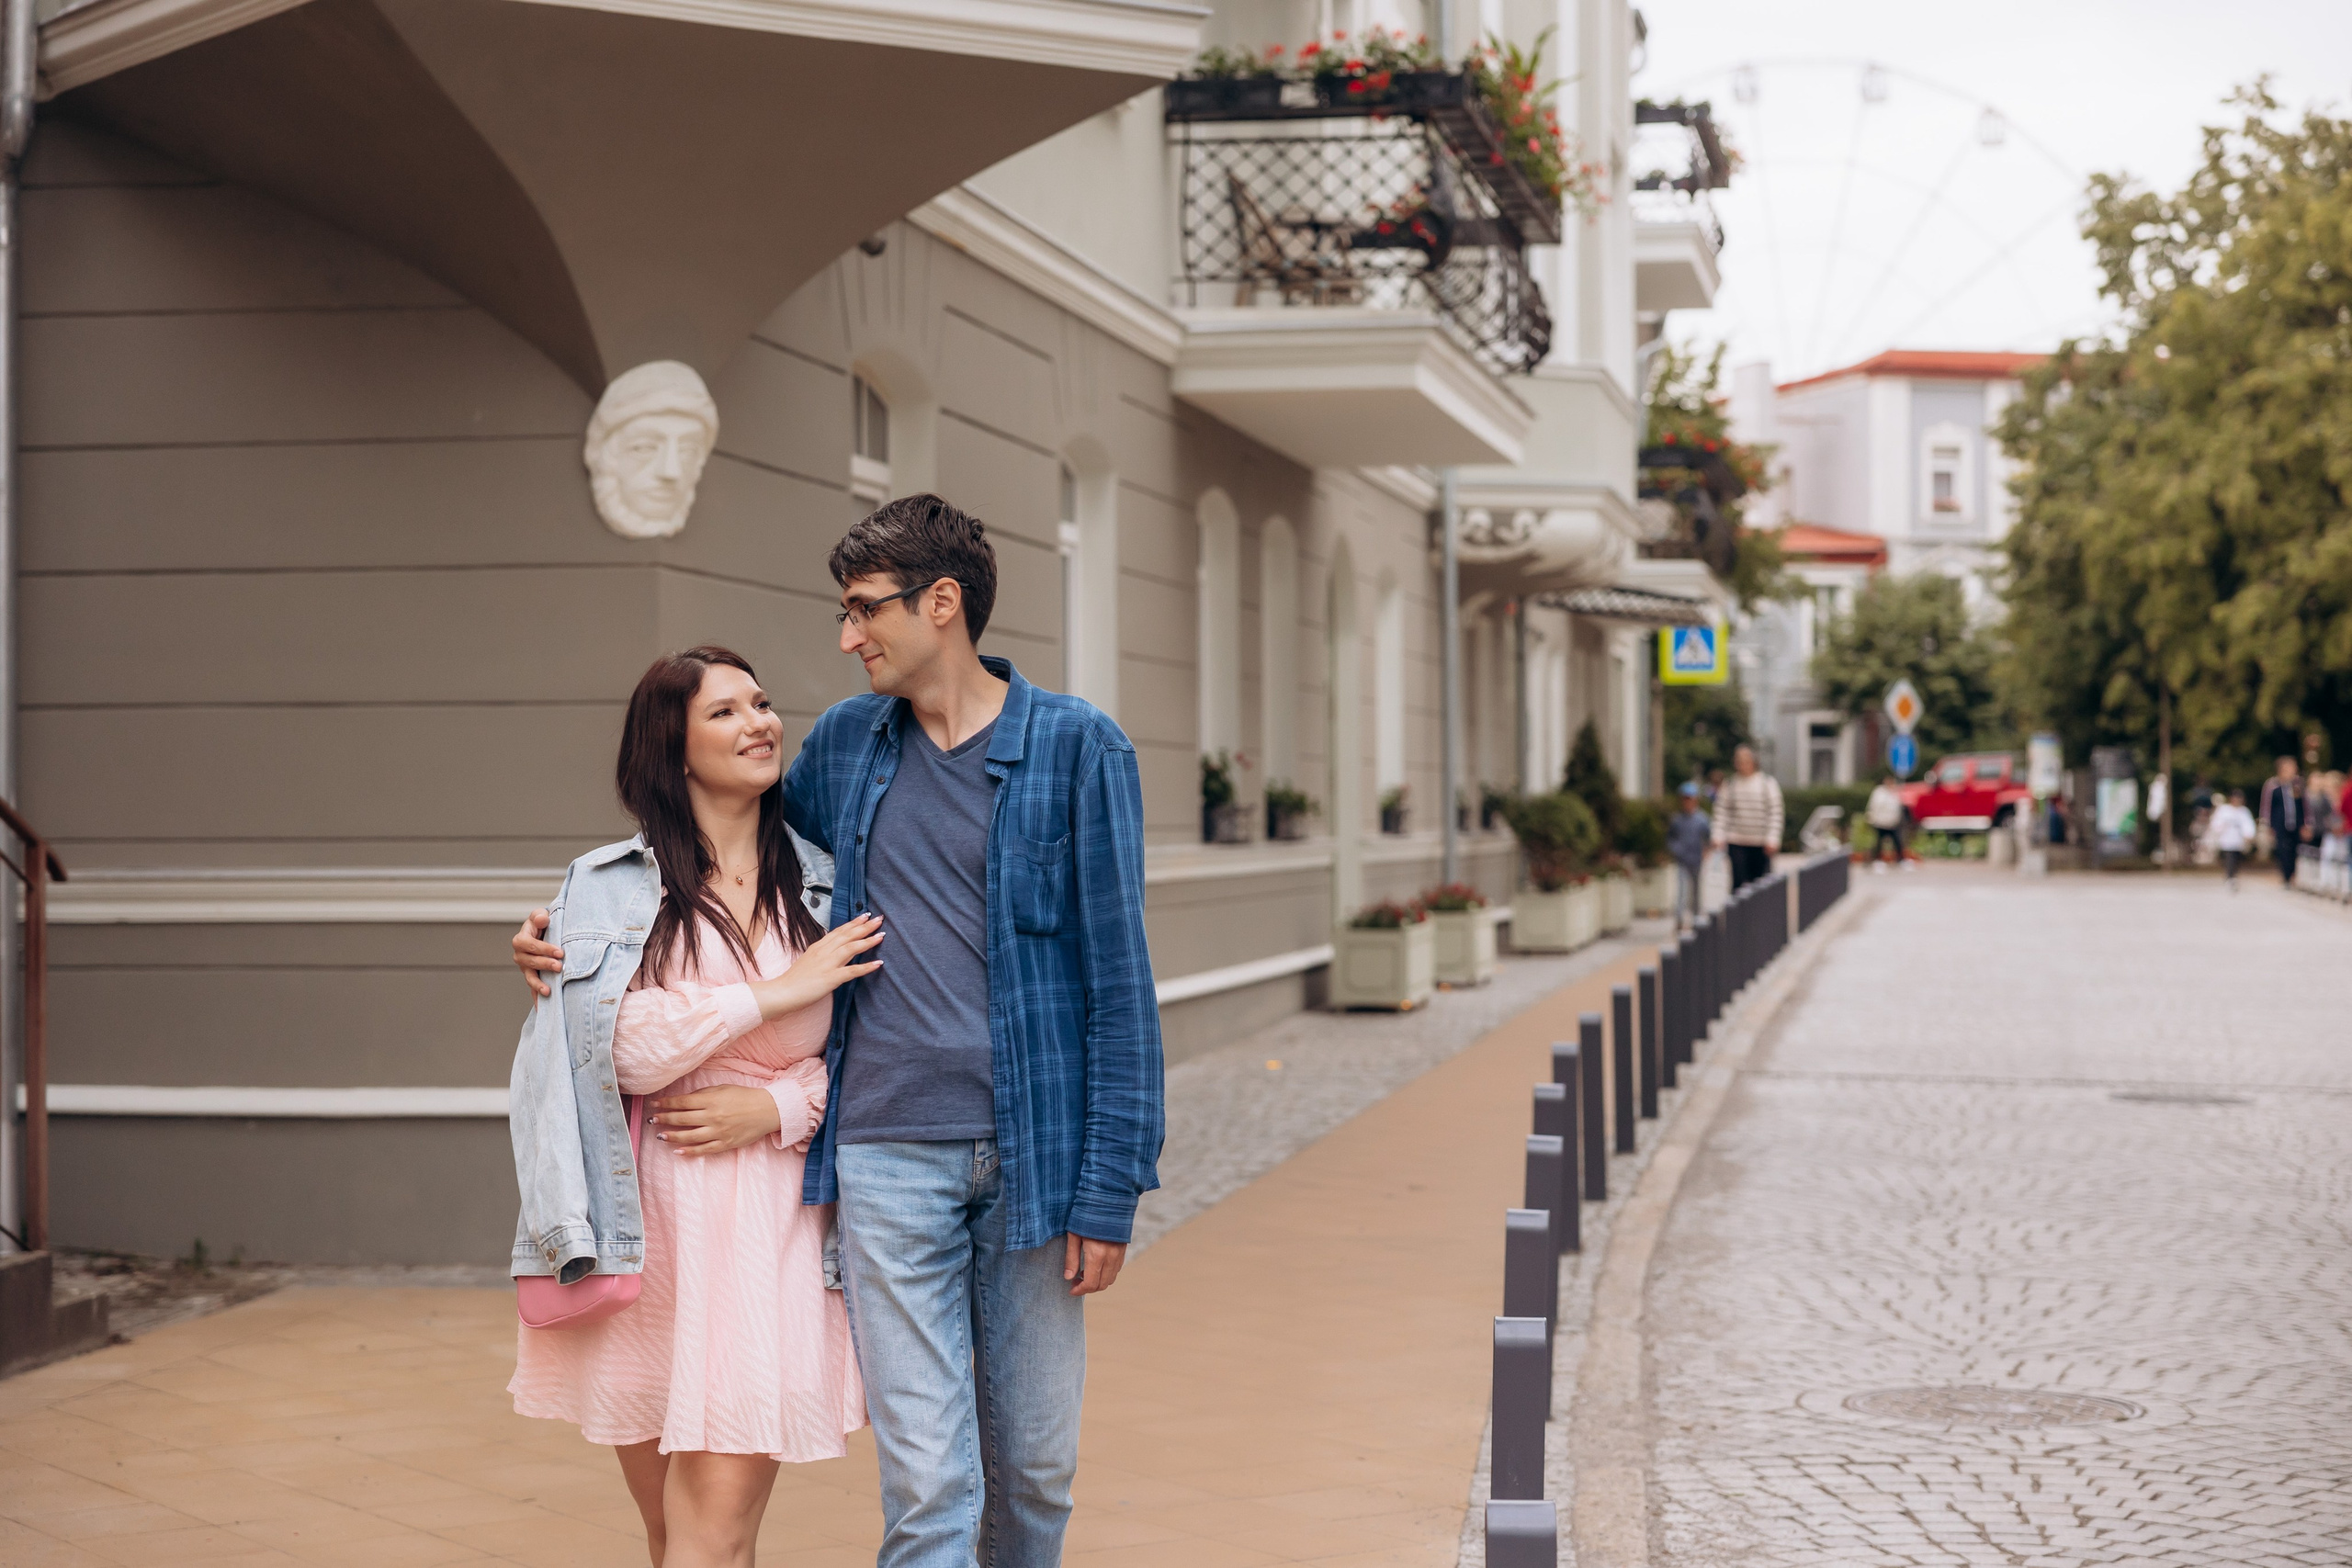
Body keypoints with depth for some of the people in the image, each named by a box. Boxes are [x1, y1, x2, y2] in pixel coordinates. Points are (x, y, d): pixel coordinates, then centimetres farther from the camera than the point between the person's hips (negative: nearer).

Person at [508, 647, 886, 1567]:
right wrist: (775, 992, -11)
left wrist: (779, 1108, -9)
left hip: (771, 1221, 0)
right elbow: (622, 1048, -11)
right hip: (650, 1220, 0)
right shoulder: (612, 885, 2)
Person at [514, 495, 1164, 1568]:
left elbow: (1115, 977, -3)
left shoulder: (1076, 746, -2)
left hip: (1029, 1156, -1)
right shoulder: (843, 743, 9)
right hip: (887, 1161, 1)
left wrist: (1110, 1189, -6)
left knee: (1034, 1467, 10)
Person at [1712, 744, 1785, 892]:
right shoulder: (1729, 784, 7)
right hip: (1736, 842, 0)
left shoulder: (1768, 783, 3)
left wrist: (1772, 839, -8)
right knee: (1739, 881, -8)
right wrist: (1719, 836, -4)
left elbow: (1775, 813, 0)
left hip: (1761, 843, 0)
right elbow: (1722, 811, 6)